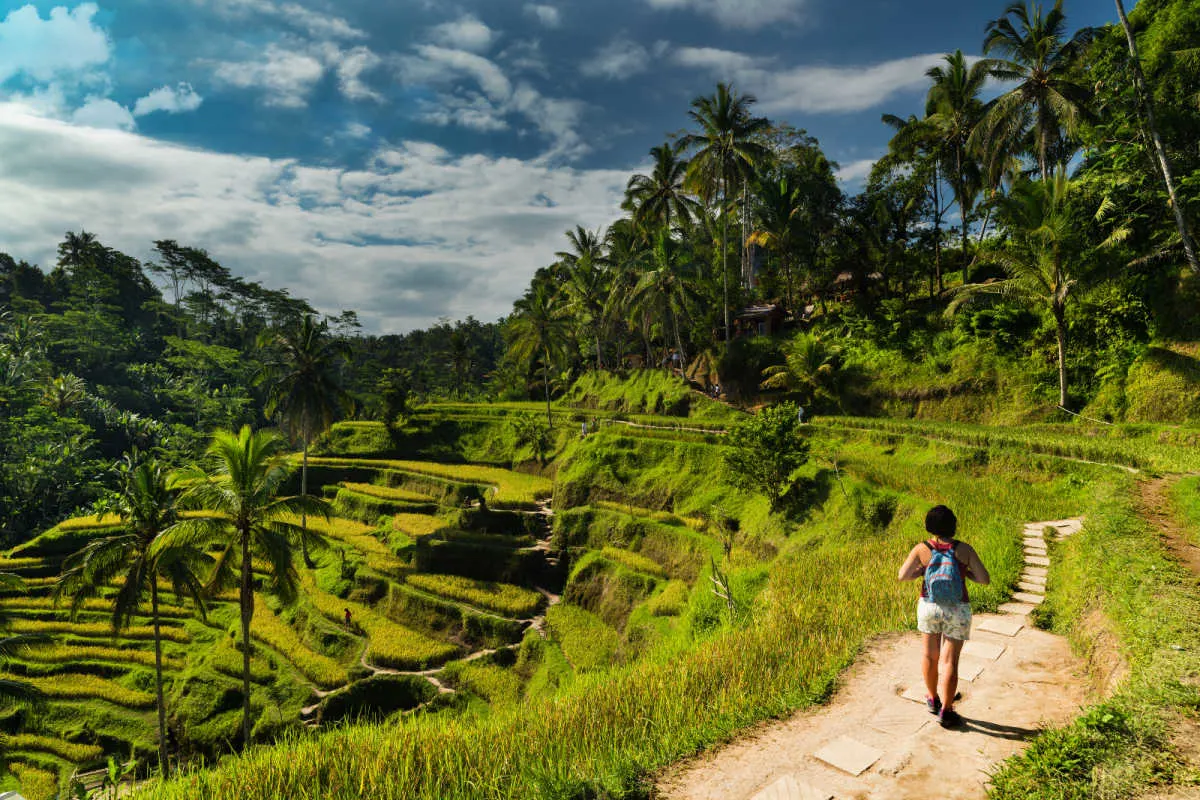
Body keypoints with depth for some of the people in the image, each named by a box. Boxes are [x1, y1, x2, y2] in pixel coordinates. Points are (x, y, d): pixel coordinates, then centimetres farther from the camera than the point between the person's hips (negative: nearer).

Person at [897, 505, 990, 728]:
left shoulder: (921, 549, -10)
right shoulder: (964, 549, -14)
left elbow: (902, 576, -5)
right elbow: (985, 579, -9)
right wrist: (964, 571, 6)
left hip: (928, 607, 2)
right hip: (957, 611, -2)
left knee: (930, 655, 19)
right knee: (949, 661, 5)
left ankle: (932, 699, 35)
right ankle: (945, 711, 11)